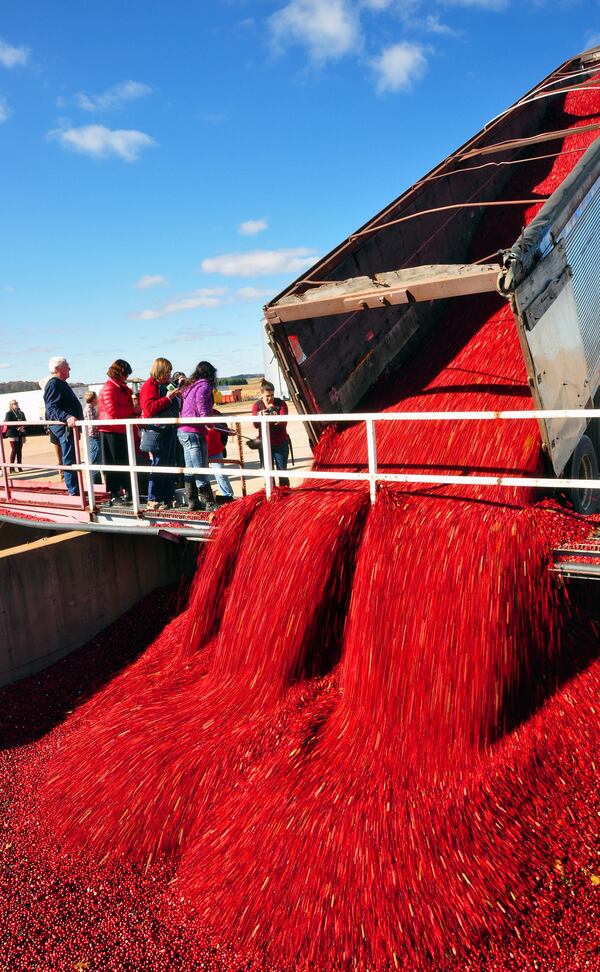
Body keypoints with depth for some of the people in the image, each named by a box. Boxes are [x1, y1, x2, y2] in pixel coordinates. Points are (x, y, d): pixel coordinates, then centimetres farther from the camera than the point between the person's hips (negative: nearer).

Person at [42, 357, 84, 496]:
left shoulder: (61, 384, 19)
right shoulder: (53, 384, -14)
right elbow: (52, 409, -25)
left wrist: (77, 418, 32)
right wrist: (67, 417, -39)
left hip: (70, 427, 11)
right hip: (64, 427, -11)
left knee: (72, 459, 15)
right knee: (69, 460, -9)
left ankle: (76, 489, 22)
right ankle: (74, 492, -8)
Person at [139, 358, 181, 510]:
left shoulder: (164, 386, 17)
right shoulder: (149, 386, -8)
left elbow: (173, 407, 27)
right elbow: (149, 408, -21)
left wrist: (178, 397, 8)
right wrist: (167, 398, -21)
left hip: (169, 431, 9)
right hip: (157, 431, -9)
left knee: (170, 466, 11)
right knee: (158, 466, -8)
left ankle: (168, 497, 19)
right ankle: (153, 500, -3)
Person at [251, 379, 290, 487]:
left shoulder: (280, 403, 0)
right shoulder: (257, 405, 3)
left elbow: (284, 422, -11)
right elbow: (256, 425, -10)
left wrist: (278, 421, -34)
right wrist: (261, 417, -31)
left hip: (281, 443, -1)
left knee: (282, 470, 1)